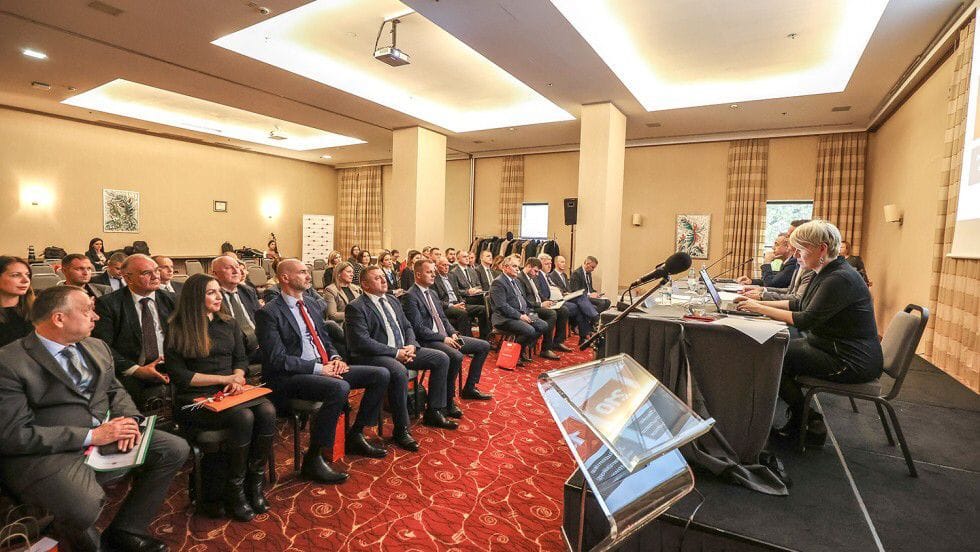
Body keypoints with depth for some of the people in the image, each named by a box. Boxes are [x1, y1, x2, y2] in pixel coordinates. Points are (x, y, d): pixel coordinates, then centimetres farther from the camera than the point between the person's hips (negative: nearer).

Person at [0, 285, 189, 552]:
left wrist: (128, 419, -4)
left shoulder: (97, 347, 11)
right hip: (46, 452, -7)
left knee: (176, 449, -7)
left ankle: (124, 530, 8)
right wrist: (91, 436, -20)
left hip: (105, 436, 7)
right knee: (85, 506, -33)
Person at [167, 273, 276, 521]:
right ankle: (234, 489, -13)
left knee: (267, 411, -27)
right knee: (243, 416, -33)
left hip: (231, 391, 4)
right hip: (195, 398, -4)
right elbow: (179, 375, -6)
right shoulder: (177, 329, 0)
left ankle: (254, 482, -12)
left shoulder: (229, 323, 15)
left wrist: (237, 378, -8)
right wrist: (224, 379, -12)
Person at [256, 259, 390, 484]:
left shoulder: (312, 307, 15)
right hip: (290, 378, -8)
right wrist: (318, 368, -20)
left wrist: (335, 358, -1)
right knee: (340, 388, -37)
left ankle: (355, 436, 11)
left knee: (381, 375, -3)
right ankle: (313, 458, -19)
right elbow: (277, 360, -16)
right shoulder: (269, 313, -9)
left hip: (324, 367, 8)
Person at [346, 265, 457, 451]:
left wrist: (411, 346, -4)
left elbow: (407, 327, 18)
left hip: (403, 350, 8)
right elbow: (362, 341, -19)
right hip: (375, 356, -8)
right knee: (400, 372, -38)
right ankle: (401, 429, -19)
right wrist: (395, 352, -20)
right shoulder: (356, 307, -10)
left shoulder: (393, 301, 15)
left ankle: (433, 412, 10)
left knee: (442, 358, 0)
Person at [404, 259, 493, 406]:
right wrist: (443, 338, -19)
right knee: (456, 356, -36)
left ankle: (469, 389, 14)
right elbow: (418, 328, -18)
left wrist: (453, 333, 1)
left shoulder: (432, 293, 17)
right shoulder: (411, 296, -11)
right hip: (428, 341, -9)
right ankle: (447, 401, -17)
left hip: (445, 336, 9)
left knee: (484, 346, 5)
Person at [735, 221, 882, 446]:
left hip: (852, 362, -10)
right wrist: (761, 303, 6)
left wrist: (761, 309, -18)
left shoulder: (840, 279, -22)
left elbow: (806, 320, -25)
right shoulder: (827, 272, 9)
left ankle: (808, 420, 3)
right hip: (833, 347, 10)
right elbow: (800, 304, 16)